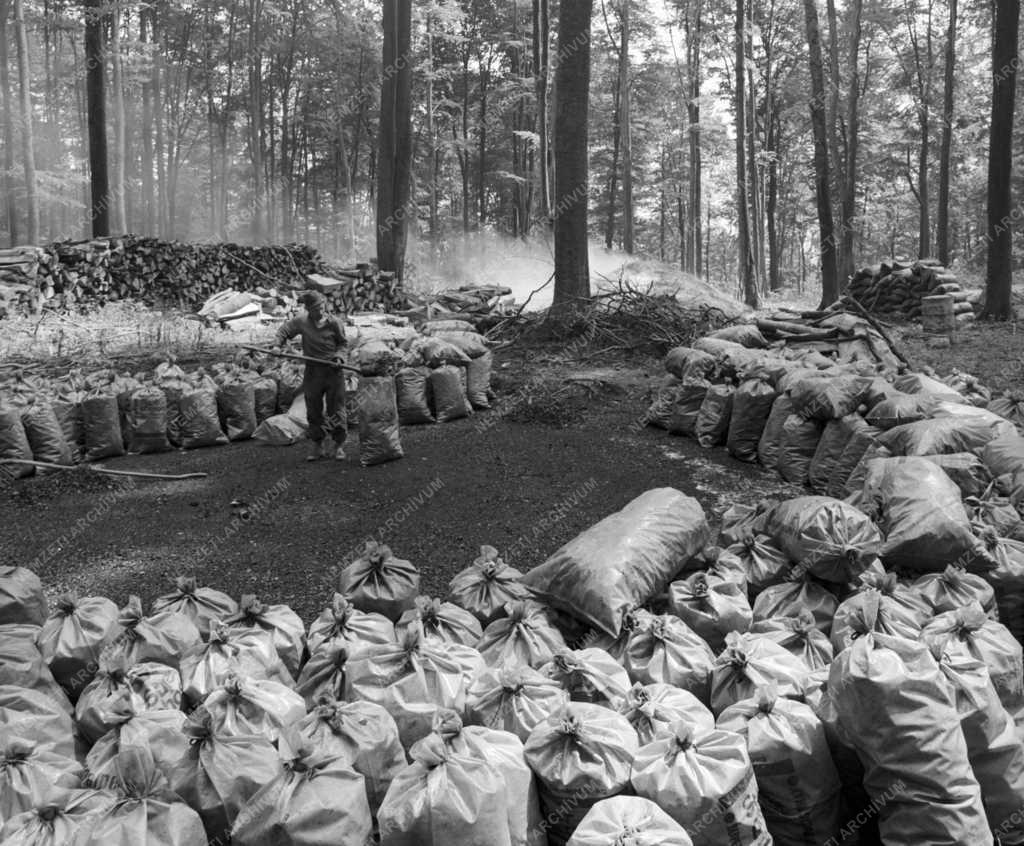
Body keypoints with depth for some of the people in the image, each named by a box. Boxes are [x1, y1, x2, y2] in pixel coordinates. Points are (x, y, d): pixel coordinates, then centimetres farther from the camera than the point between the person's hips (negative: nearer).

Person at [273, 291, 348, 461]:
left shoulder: (334, 322, -4)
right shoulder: (301, 321, -2)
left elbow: (342, 343, 8)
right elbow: (284, 330, 14)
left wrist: (339, 356, -9)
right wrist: (277, 345, -2)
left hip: (334, 370, -2)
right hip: (312, 371, 2)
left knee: (336, 409, 2)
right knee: (314, 410, 7)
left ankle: (337, 445, 13)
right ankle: (317, 445, 19)